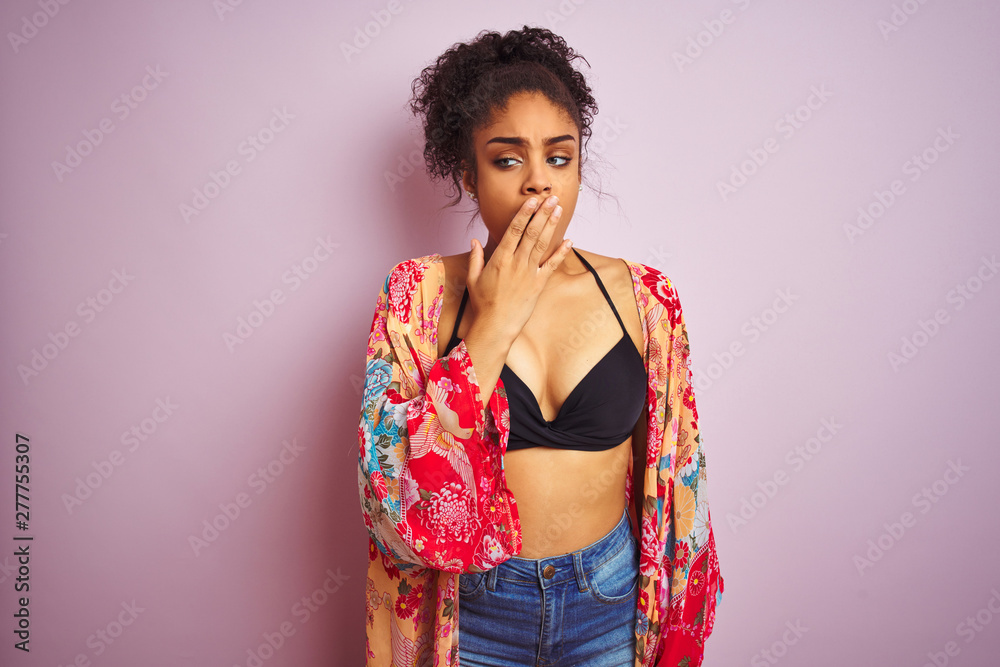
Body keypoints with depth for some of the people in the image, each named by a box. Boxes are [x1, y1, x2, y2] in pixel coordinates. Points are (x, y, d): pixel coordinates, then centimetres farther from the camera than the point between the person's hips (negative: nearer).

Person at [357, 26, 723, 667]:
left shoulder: (640, 296, -7)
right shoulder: (420, 293, -11)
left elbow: (675, 473, 1)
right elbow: (391, 490, -20)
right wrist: (493, 324, -23)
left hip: (611, 603, 1)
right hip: (472, 607, 0)